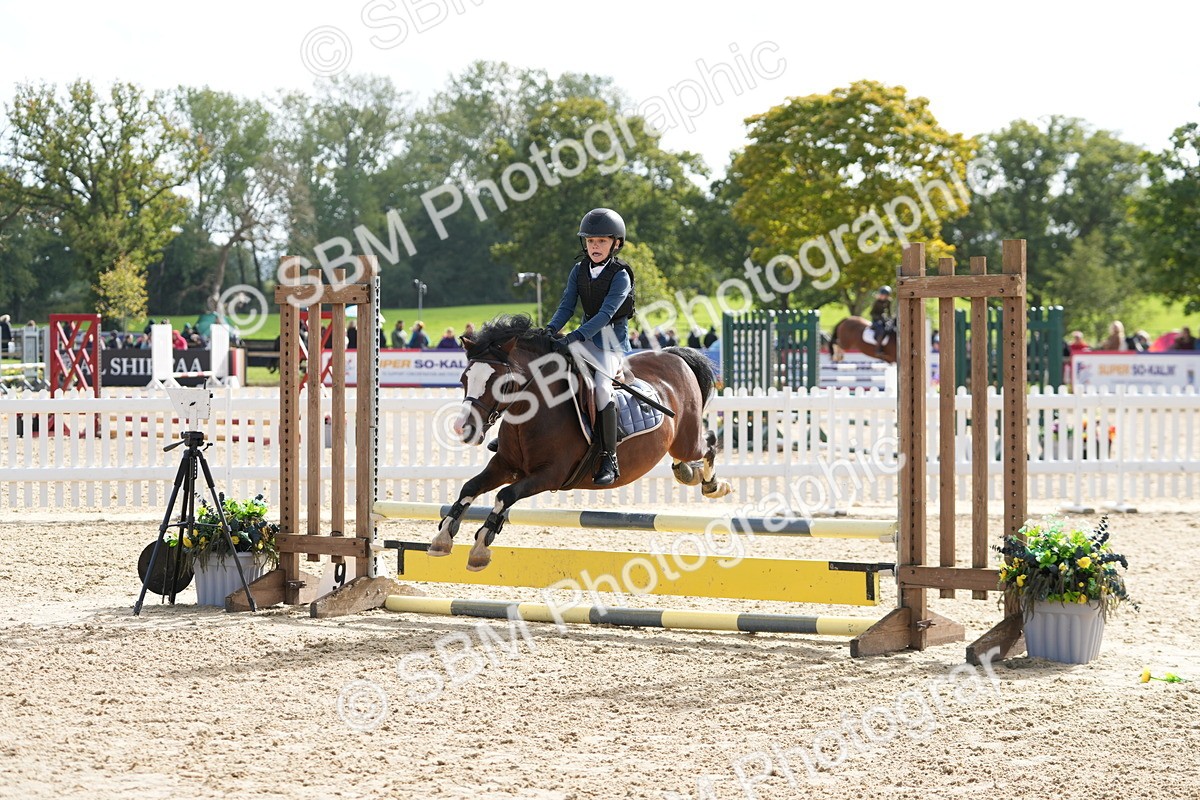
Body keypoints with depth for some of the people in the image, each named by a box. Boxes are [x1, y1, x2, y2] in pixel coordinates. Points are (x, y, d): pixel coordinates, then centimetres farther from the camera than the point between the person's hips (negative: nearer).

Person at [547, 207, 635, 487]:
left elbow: (605, 313, -25)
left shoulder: (620, 275, -16)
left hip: (612, 340, -7)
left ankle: (610, 460, -24)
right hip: (585, 335, 7)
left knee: (600, 386, -28)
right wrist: (550, 329, -19)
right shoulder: (579, 270, 2)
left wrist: (574, 338, -36)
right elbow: (567, 306, 0)